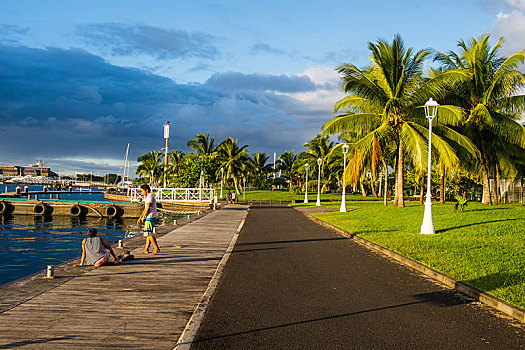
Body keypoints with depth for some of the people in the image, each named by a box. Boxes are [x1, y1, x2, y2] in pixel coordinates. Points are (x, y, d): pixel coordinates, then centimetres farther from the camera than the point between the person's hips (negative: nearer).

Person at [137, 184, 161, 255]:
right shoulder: (147, 197, 20)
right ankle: (146, 249, 15)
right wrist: (140, 218, 19)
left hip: (150, 217, -10)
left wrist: (143, 217, -8)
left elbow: (148, 208, -16)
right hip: (149, 218, 10)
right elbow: (145, 209, 22)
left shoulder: (150, 196, -12)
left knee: (149, 233, -11)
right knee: (148, 234, 11)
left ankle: (156, 248, -10)